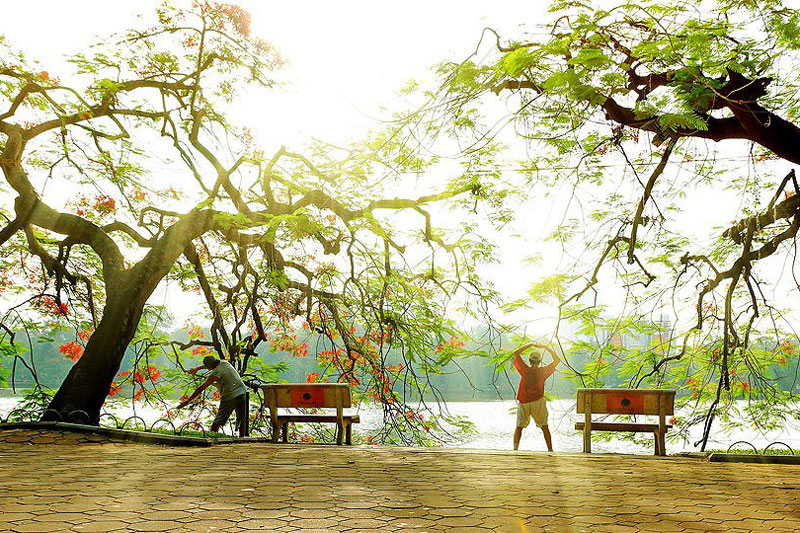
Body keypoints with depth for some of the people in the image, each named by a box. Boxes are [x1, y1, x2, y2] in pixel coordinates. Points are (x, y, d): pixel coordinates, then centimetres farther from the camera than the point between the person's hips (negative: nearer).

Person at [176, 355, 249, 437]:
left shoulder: (214, 374, -13)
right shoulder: (224, 363, 6)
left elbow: (200, 389, -8)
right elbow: (212, 365, 28)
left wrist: (187, 401, -2)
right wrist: (197, 368, 39)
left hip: (230, 398, -6)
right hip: (242, 392, 7)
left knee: (217, 422, 6)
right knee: (242, 420, 14)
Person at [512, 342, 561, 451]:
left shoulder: (525, 370, -11)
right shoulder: (543, 371, -10)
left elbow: (516, 353, 0)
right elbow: (557, 360, 4)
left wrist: (530, 345, 3)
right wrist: (546, 347, 5)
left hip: (523, 403, 0)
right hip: (538, 403, 0)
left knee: (519, 427, 11)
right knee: (544, 427, 10)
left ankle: (515, 448, 2)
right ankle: (550, 449, 8)